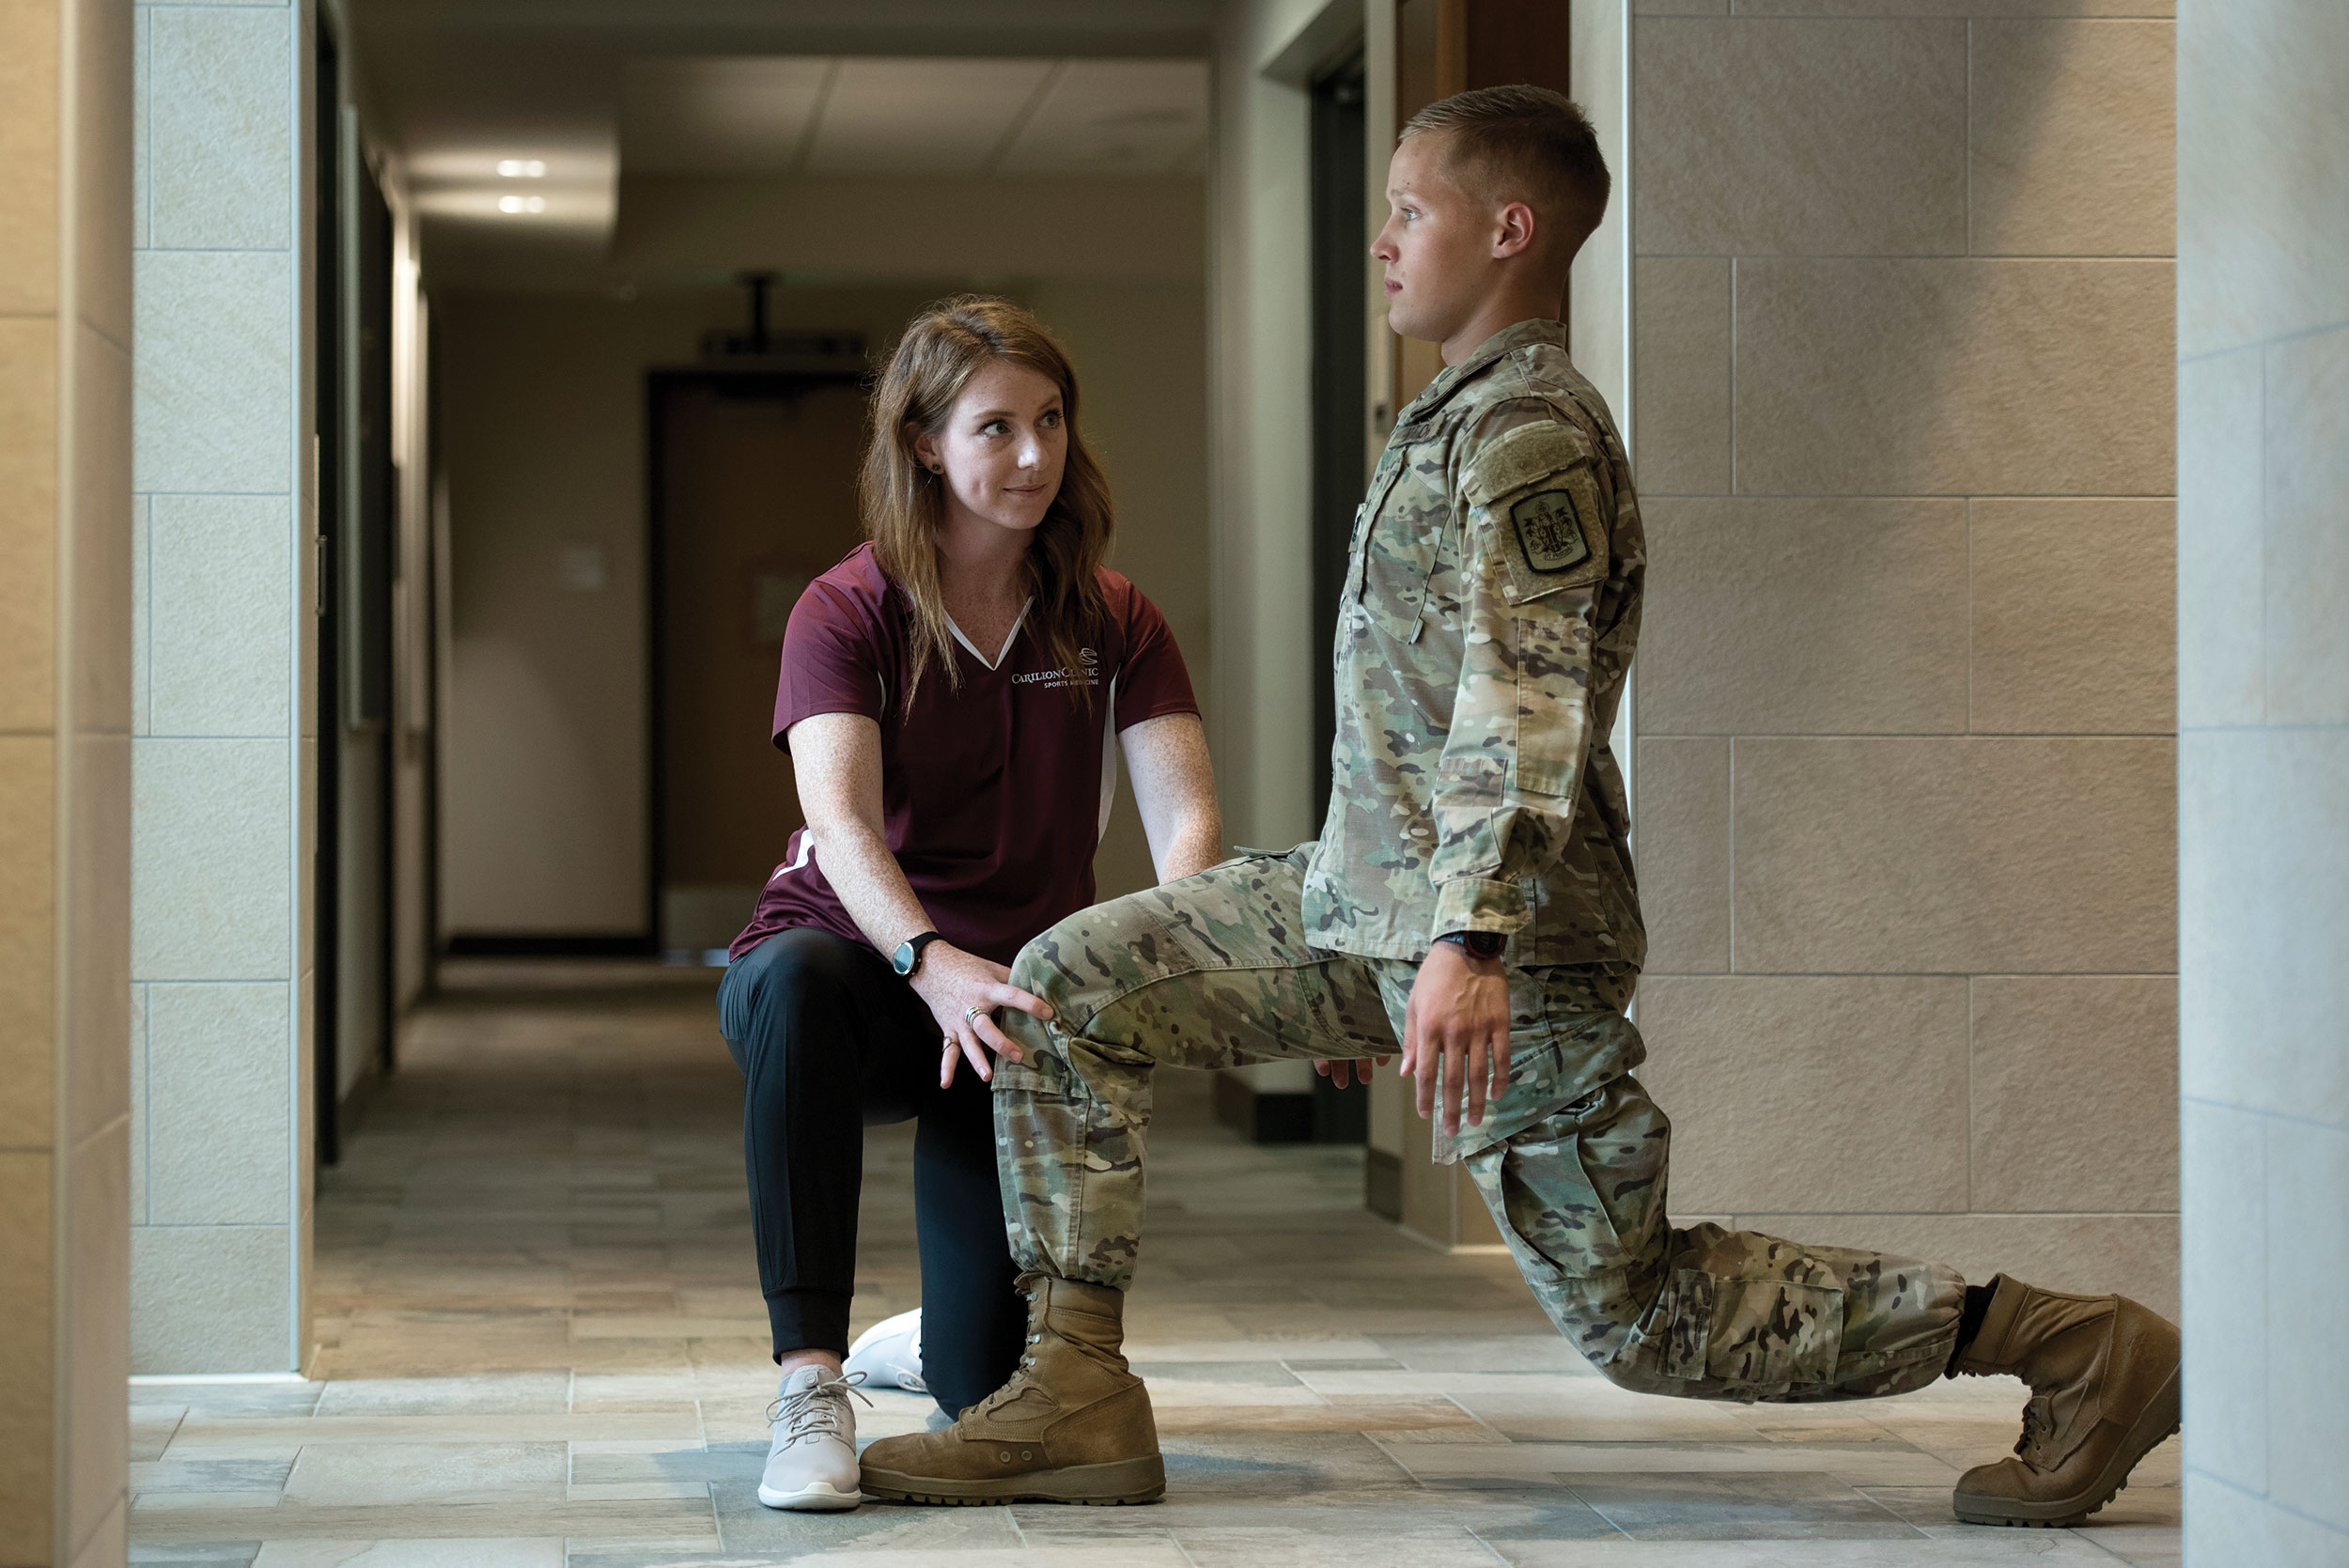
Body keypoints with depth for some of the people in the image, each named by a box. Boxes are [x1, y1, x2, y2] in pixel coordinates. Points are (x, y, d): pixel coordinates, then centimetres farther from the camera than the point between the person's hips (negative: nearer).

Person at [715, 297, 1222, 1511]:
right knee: (797, 983, -41)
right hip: (855, 956, -2)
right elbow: (841, 822, -25)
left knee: (990, 1383, -7)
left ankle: (940, 1342, 34)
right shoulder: (847, 614, -9)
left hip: (1013, 994, 2)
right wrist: (930, 963, -46)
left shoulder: (1111, 623, 0)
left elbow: (1184, 815, -14)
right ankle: (809, 1384, -36)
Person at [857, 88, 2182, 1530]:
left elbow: (1524, 699, -25)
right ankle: (1078, 1395, -1)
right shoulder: (1458, 417, 21)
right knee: (1069, 988, 1)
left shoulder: (1531, 429, -12)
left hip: (1508, 930, -10)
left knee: (1636, 1315, -7)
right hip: (1374, 888, 10)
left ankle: (2075, 1347, 2)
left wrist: (1471, 939, -35)